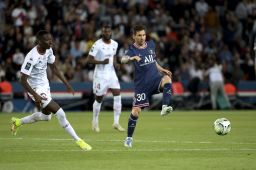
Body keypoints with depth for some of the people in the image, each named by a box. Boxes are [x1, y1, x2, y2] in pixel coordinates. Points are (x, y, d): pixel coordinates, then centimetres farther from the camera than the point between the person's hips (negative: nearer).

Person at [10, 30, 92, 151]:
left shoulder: (48, 50, -5)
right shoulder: (32, 57, -28)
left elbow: (54, 68, 11)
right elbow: (23, 80, -26)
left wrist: (66, 83, 7)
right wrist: (35, 96, -33)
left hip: (45, 85, 9)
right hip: (36, 89, -9)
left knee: (46, 116, 25)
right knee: (60, 113, -13)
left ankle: (18, 122, 43)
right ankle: (78, 140, -4)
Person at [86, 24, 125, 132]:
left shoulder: (115, 44, 6)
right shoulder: (97, 44, -12)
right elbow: (89, 60, -13)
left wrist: (115, 62, 3)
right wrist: (101, 62, -25)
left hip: (111, 73, 5)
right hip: (100, 75, -5)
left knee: (117, 96, -9)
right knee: (99, 99, 5)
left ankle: (116, 123, -4)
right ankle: (95, 122, 24)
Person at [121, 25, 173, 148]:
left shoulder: (151, 45, 8)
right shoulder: (132, 50, -8)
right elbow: (123, 60, -30)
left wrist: (162, 70, 10)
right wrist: (132, 58, -51)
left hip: (155, 79, 3)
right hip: (141, 84, -3)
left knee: (167, 79, -31)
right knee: (136, 110, -5)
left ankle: (165, 107, -39)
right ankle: (129, 138, 9)